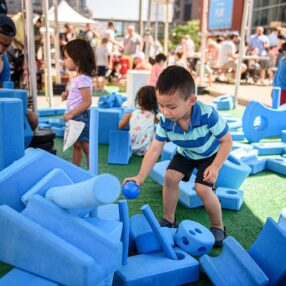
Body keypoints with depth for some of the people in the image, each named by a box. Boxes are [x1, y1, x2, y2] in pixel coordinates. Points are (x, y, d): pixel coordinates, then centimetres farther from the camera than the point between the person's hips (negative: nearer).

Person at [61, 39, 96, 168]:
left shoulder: (82, 79, -19)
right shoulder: (77, 77, 10)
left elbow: (87, 102, -23)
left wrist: (71, 114, -23)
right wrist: (68, 95, 7)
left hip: (80, 116, -10)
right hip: (75, 117, 10)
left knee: (86, 147, -3)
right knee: (76, 146, 18)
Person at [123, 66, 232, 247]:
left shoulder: (208, 115, -39)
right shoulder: (165, 121, -27)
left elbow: (227, 141, -25)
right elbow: (154, 150, -24)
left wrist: (215, 167, -31)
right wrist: (141, 177, -32)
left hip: (210, 154, -4)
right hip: (186, 153, 4)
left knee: (202, 188, -18)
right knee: (170, 177, -11)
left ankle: (218, 226, 8)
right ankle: (169, 219, 11)